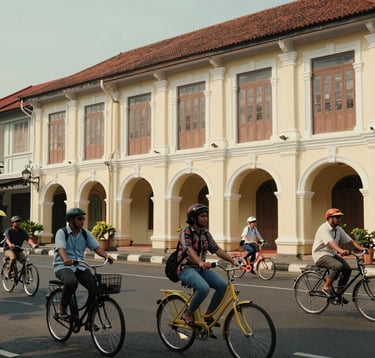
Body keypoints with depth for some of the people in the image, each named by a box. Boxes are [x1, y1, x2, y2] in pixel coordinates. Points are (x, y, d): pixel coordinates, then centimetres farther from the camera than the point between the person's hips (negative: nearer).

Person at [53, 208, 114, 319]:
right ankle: (62, 306, -8)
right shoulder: (62, 232, -7)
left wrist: (106, 256, -22)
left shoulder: (85, 233, 8)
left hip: (79, 266, 5)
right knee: (72, 282, -38)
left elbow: (96, 246, -1)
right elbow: (61, 248, -25)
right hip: (63, 266, -5)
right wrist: (66, 259, -47)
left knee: (96, 288, -16)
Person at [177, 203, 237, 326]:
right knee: (204, 288, -33)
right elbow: (188, 249, -30)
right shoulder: (186, 232, -13)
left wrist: (232, 260, -10)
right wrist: (200, 262, -49)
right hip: (186, 269, -7)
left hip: (201, 269, 7)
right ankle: (188, 313, -8)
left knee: (222, 285, -15)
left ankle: (208, 315, 2)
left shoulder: (206, 233, 8)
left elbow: (217, 249, 3)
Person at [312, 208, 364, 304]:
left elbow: (349, 240, 6)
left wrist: (360, 248, -10)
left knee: (347, 269, -11)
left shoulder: (338, 229, 8)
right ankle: (326, 287, -13)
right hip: (321, 255, -8)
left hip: (332, 254, 8)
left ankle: (339, 293, 2)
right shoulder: (324, 229, -19)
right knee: (338, 266, -32)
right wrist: (341, 251, -51)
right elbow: (330, 243, -35)